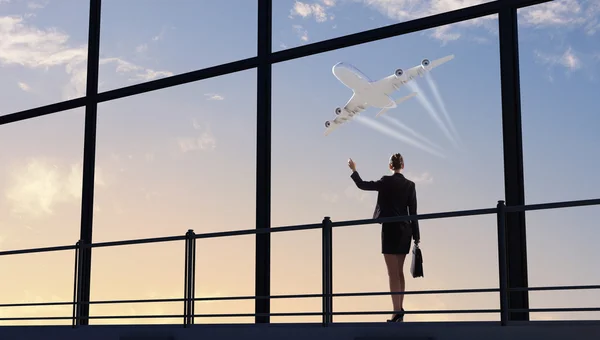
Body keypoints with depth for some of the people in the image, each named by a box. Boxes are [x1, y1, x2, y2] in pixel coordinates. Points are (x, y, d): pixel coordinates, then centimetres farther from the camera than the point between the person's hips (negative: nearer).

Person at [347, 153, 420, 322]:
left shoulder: (386, 182, -9)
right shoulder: (410, 185, 3)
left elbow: (362, 185, 0)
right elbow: (413, 211, 3)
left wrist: (354, 170, 17)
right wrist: (416, 236, 7)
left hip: (391, 229, -5)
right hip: (405, 230, 5)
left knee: (393, 273, -5)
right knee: (399, 272, 14)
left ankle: (397, 312, -10)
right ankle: (400, 310, 18)